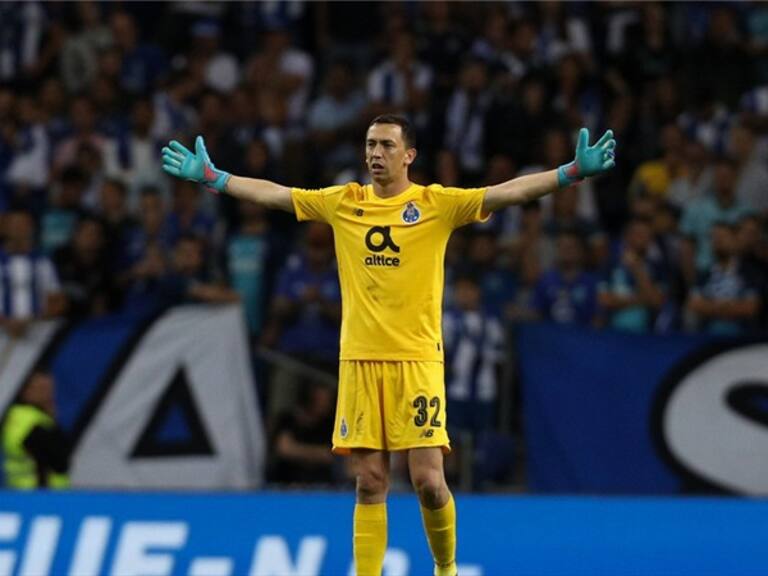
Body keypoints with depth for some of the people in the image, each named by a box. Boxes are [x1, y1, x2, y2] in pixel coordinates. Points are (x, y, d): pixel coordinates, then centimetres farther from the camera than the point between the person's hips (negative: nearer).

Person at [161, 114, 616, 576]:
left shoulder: (437, 204, -1)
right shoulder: (343, 203, 9)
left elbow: (509, 192, -10)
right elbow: (272, 193, 14)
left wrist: (573, 172, -21)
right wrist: (211, 176, 13)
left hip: (417, 360, -3)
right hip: (359, 361, 3)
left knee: (429, 481, -7)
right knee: (371, 484, 3)